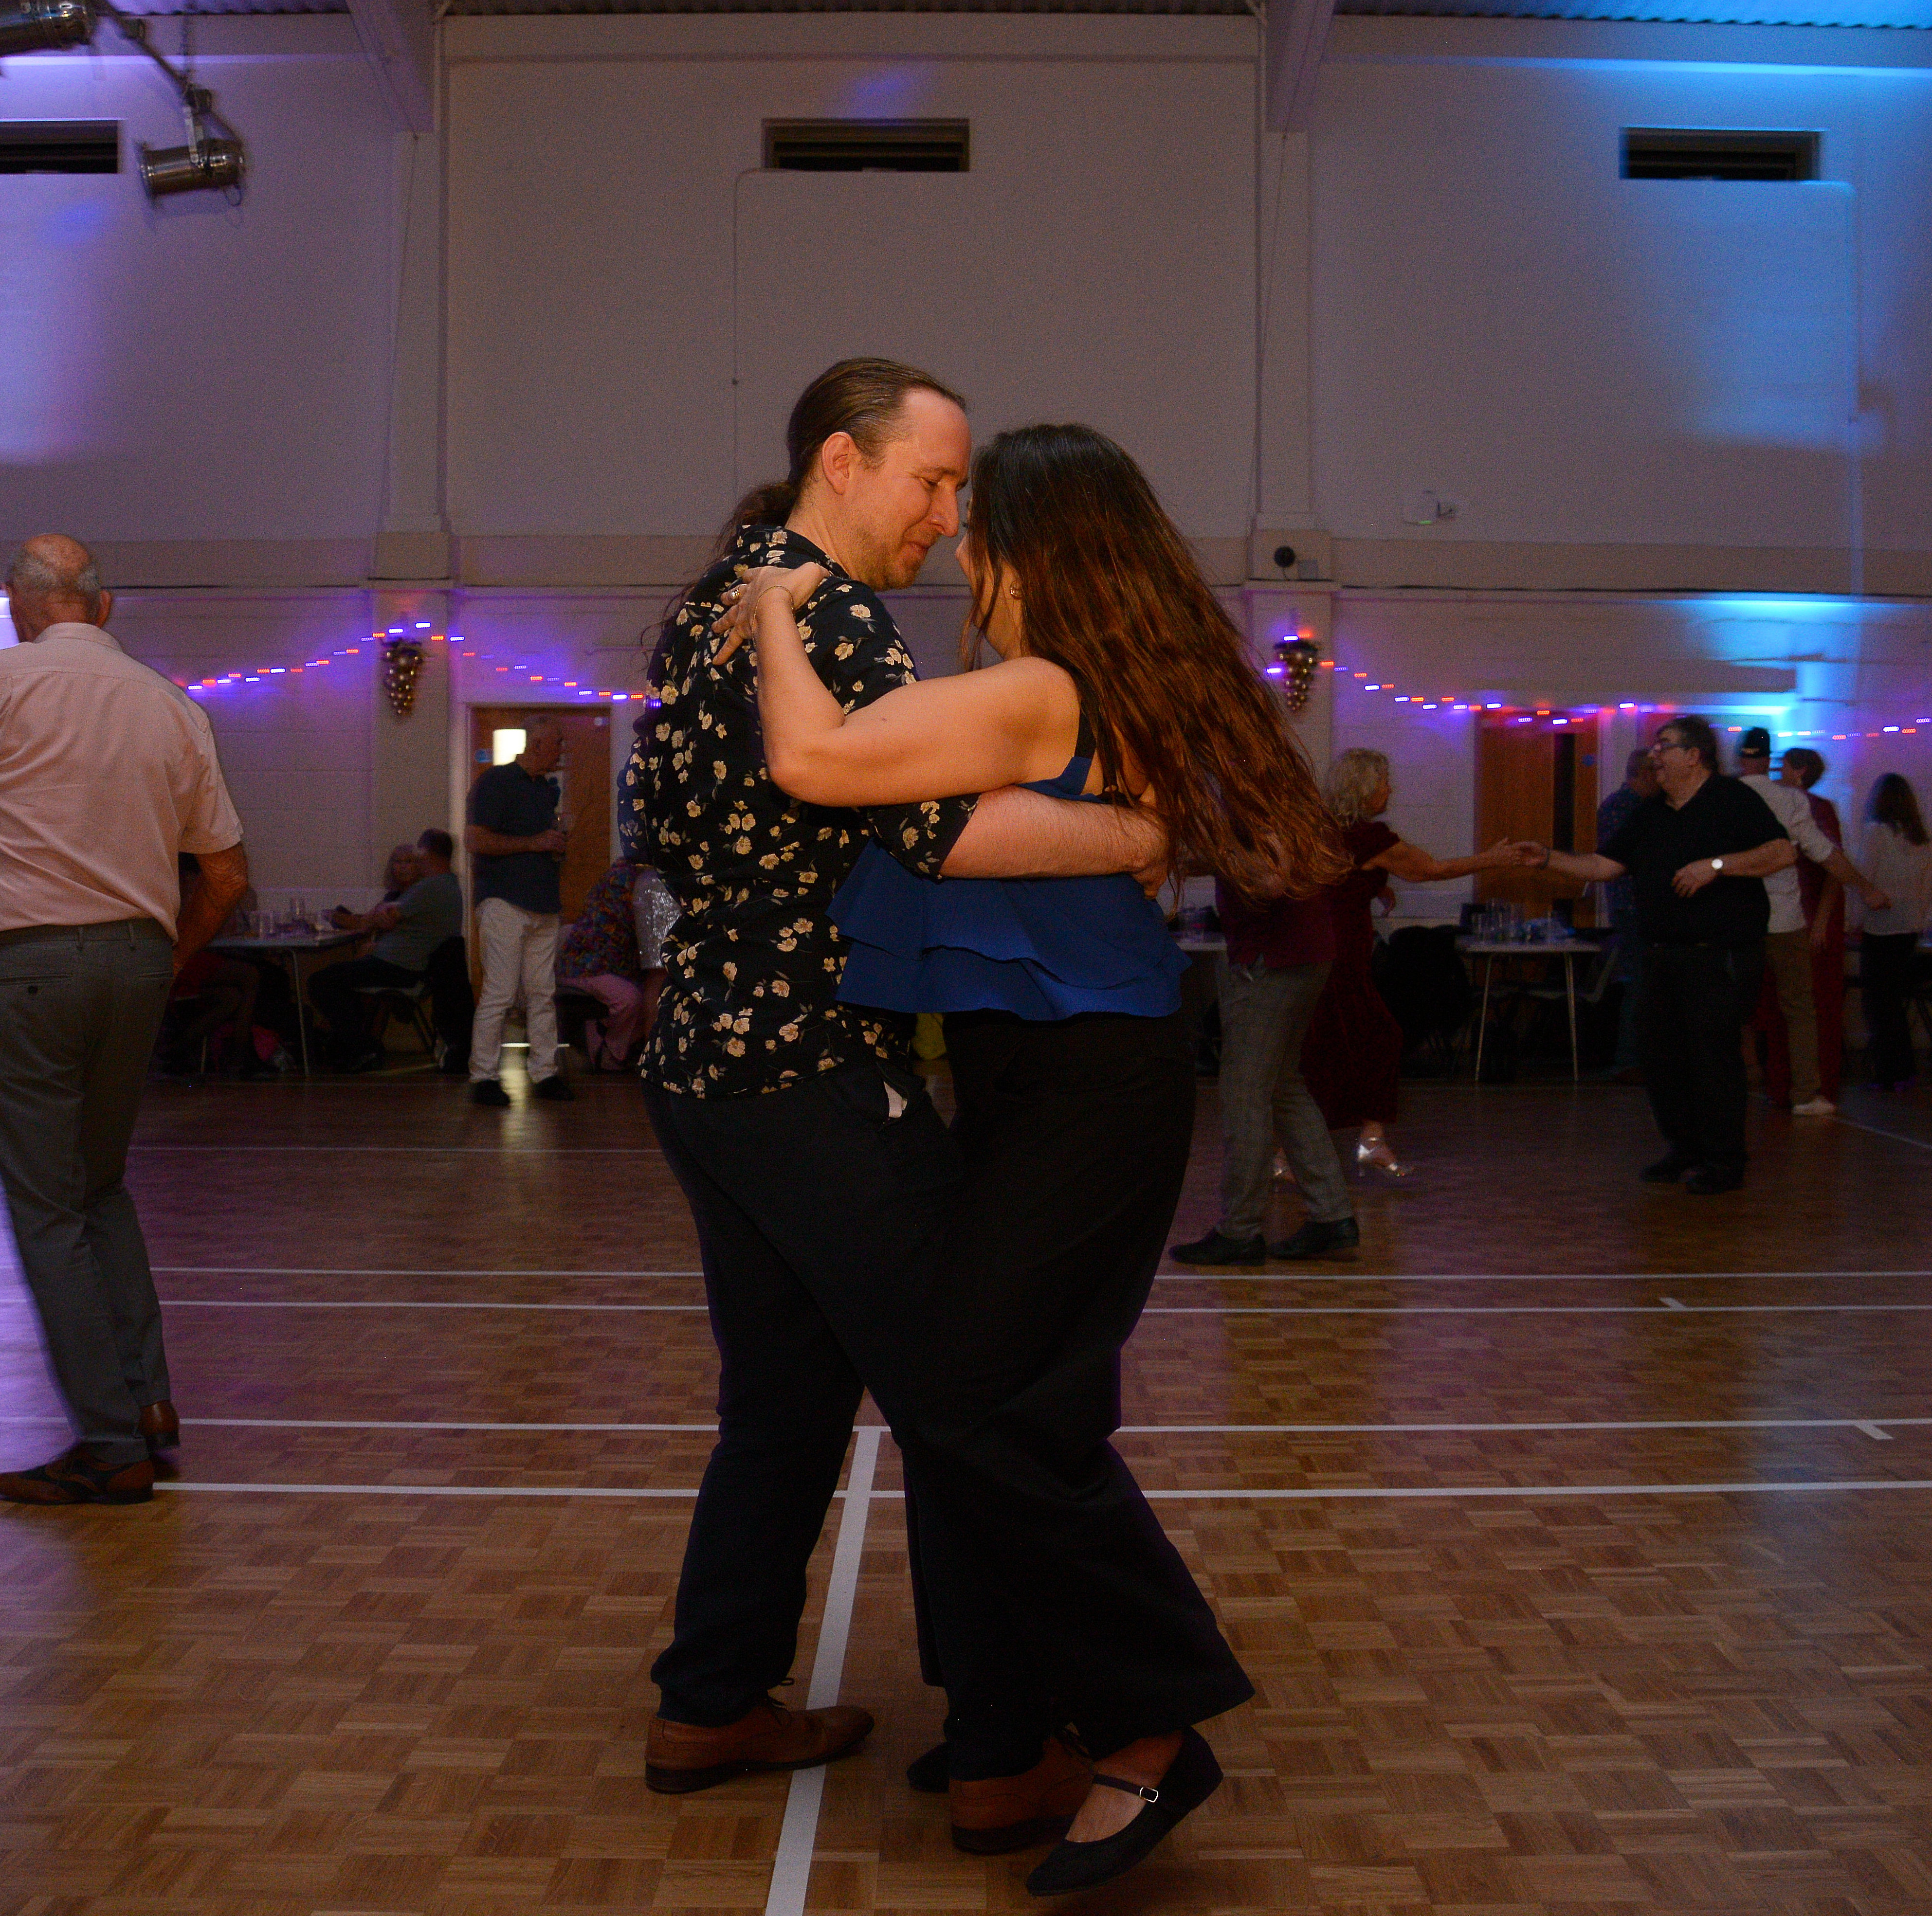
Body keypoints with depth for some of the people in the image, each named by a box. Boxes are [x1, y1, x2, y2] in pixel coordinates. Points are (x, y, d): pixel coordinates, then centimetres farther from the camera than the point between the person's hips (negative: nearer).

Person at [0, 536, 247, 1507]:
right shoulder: (173, 707, 7)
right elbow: (227, 871, 9)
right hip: (140, 957, 5)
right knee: (100, 1182, 21)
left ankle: (112, 1444, 0)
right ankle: (148, 1396, 12)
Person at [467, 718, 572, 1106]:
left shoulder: (547, 789, 20)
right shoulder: (496, 782, -5)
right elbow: (478, 842, -13)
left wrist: (557, 848, 9)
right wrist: (535, 844, -12)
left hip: (542, 904, 8)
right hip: (505, 901, -8)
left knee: (543, 993, 7)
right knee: (500, 993, -9)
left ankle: (545, 1073, 11)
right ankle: (484, 1077, -4)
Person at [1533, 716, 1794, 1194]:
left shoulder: (1732, 799, -6)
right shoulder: (1651, 814, 16)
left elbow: (1783, 852, -15)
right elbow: (1606, 864, 15)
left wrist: (1716, 865, -21)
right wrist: (1550, 860, 4)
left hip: (1720, 957, -8)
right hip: (1663, 954, 8)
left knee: (1713, 1055, -6)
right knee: (1660, 1051, 9)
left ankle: (1723, 1159, 5)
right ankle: (1684, 1148, 22)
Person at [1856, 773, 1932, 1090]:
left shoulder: (1876, 832, -10)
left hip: (1880, 930, -6)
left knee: (1878, 1004, 2)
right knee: (1898, 1003, 15)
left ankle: (1888, 1075, 2)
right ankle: (1904, 1070, 18)